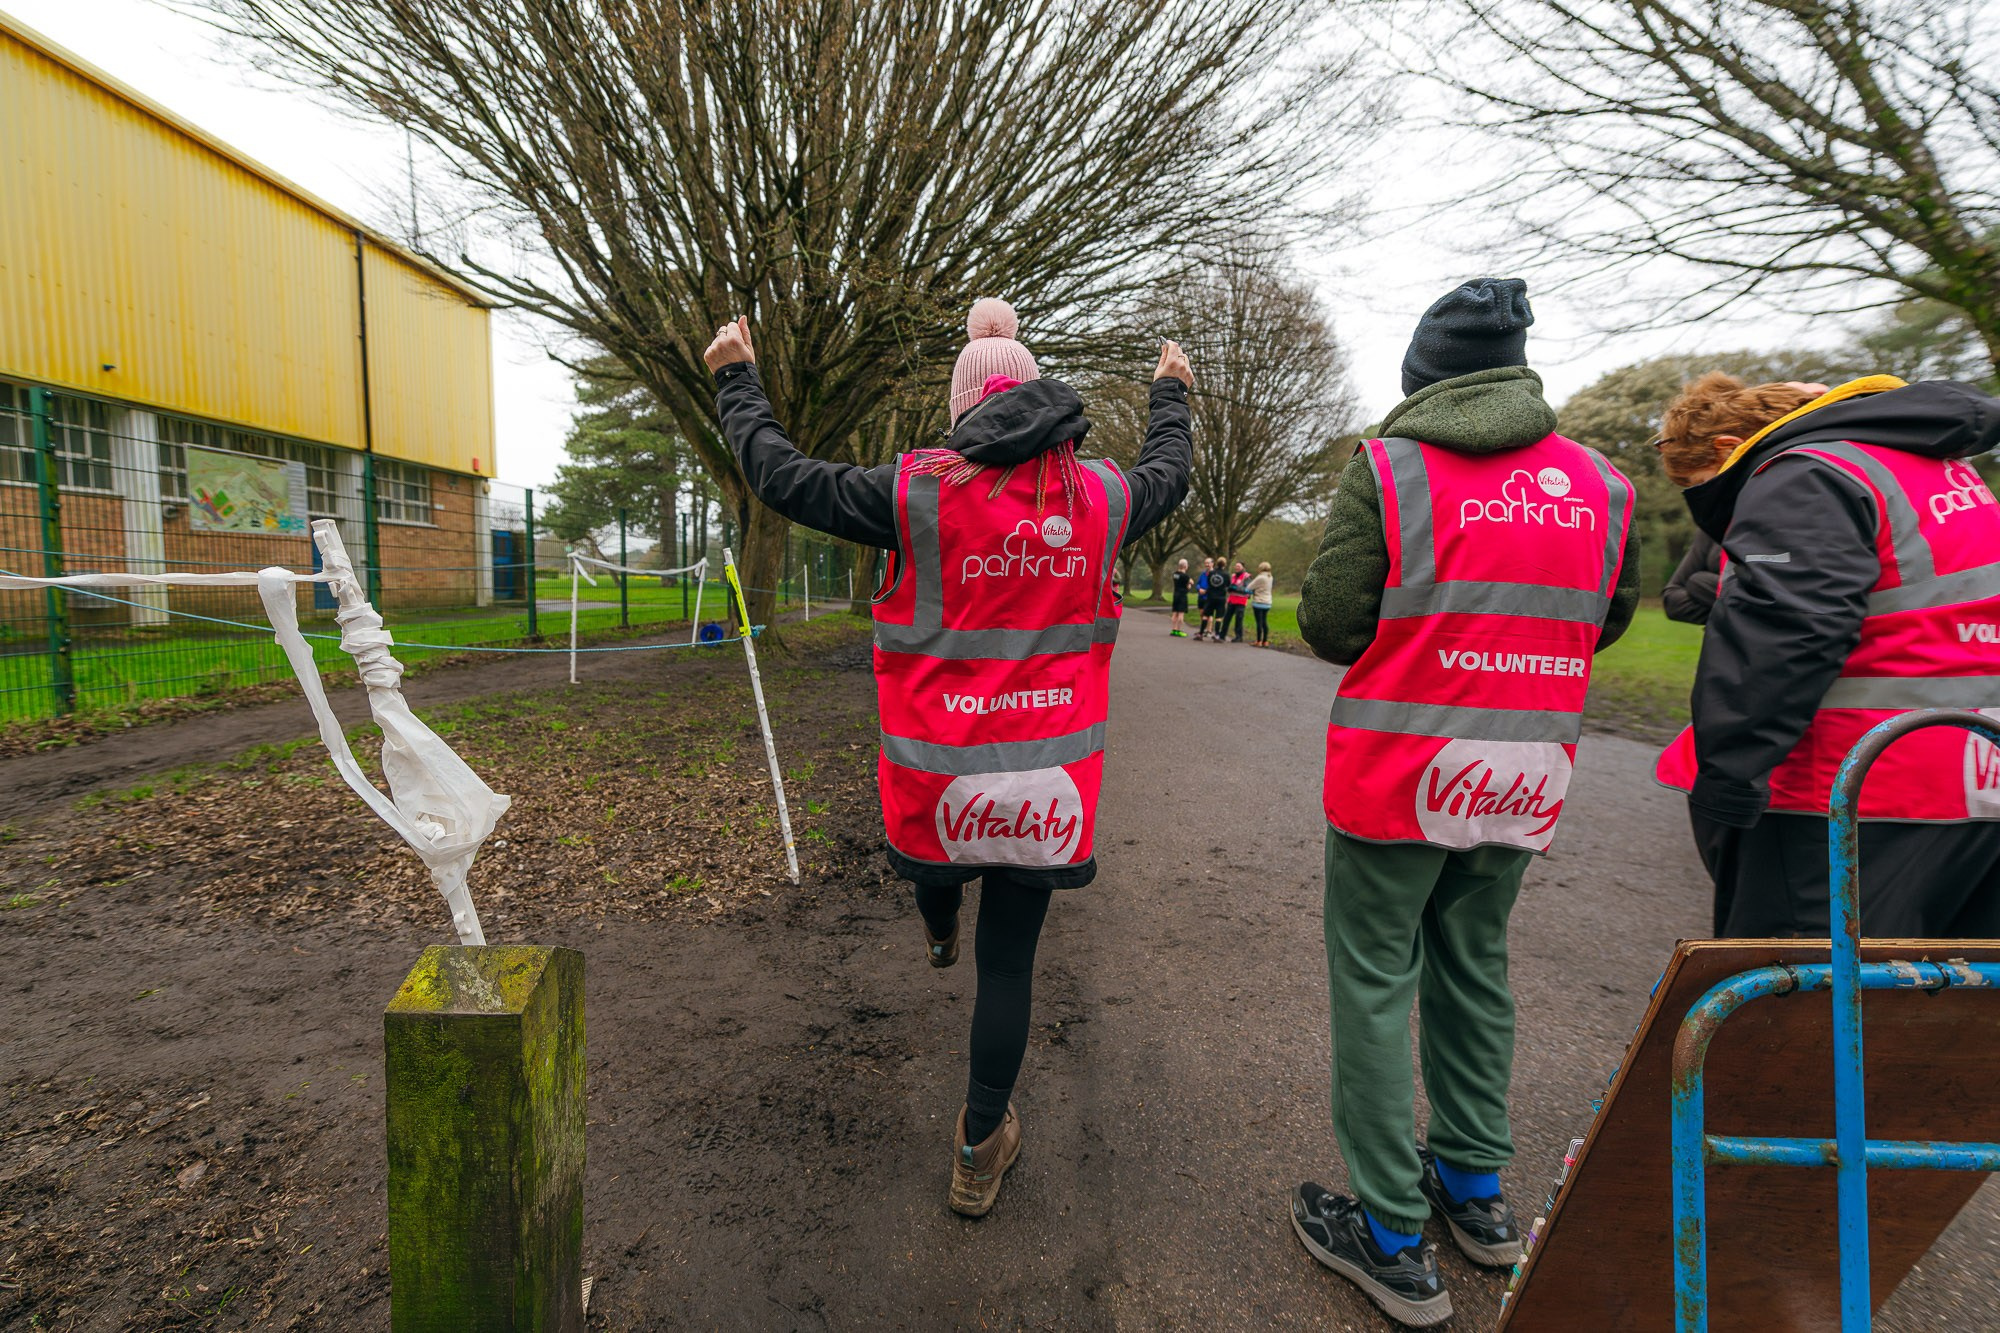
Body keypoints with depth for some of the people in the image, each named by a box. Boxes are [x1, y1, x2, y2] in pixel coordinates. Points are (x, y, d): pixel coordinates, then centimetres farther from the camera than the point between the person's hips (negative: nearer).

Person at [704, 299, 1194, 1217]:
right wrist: (1172, 394, 43)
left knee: (935, 849, 34)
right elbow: (1169, 474, 23)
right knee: (1009, 962, 12)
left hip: (939, 769, -1)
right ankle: (980, 1151, 27)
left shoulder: (917, 492, -10)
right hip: (1050, 776, 2)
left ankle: (939, 929, 67)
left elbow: (781, 476, -1)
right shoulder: (1101, 497, 0)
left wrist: (737, 379, 15)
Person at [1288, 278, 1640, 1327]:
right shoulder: (1599, 484, 4)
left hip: (1398, 772, -5)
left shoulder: (1387, 467, -10)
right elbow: (1607, 620, 13)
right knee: (1475, 970, 20)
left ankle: (1393, 1241, 15)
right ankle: (1476, 1192, 35)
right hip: (1528, 779, 5)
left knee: (1375, 984, 6)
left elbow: (1329, 626, -11)